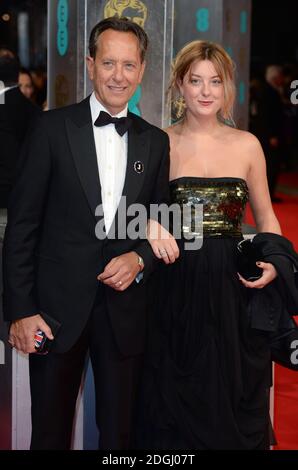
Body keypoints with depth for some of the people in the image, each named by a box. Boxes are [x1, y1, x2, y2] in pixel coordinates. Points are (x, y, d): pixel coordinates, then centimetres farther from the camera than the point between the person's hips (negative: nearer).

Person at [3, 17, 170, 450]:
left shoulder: (156, 142, 7)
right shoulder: (54, 128, -3)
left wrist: (141, 258, -9)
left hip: (124, 311, 3)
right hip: (58, 306, -2)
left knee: (119, 431, 12)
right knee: (50, 433, 10)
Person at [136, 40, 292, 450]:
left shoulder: (247, 145, 5)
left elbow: (266, 217, 13)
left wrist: (273, 262, -4)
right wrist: (151, 225, -14)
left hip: (234, 290, 1)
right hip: (176, 289, -1)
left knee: (234, 397, 8)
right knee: (174, 400, 7)